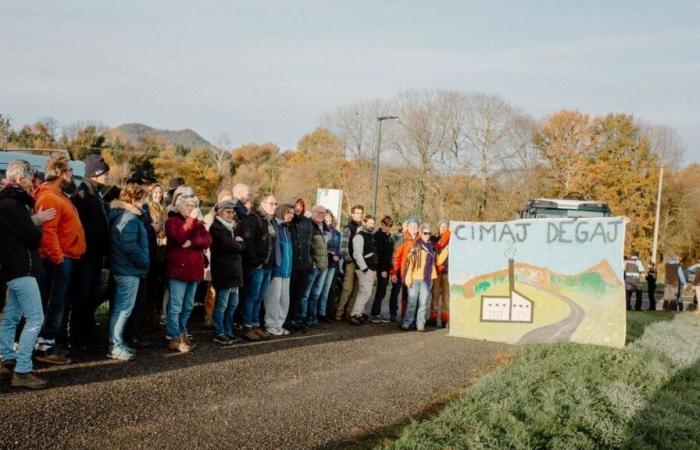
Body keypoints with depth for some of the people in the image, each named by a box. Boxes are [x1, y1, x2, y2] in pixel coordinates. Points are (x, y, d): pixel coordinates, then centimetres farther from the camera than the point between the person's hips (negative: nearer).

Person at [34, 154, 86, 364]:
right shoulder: (49, 198, -16)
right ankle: (45, 348, 0)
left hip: (65, 259, 10)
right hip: (58, 260, -10)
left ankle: (49, 343, 22)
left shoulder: (59, 196, 18)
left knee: (57, 305, 14)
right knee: (53, 305, -6)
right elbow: (47, 232, -24)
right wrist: (58, 258, -23)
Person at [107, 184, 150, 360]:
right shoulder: (130, 219, -17)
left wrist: (143, 262, 12)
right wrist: (144, 262, -13)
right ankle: (116, 347, -3)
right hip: (129, 270, -10)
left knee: (120, 307, 15)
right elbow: (130, 247, -24)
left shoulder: (120, 215, 14)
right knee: (124, 308, -6)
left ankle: (116, 343, 23)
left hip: (123, 268, 10)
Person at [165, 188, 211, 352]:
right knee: (176, 306, -5)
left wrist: (192, 242, -14)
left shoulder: (198, 222, 17)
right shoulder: (172, 221, -3)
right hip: (178, 269, -7)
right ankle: (175, 338, -1)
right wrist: (190, 219, -17)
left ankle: (182, 333, 26)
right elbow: (180, 236, -22)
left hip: (194, 269, 7)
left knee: (188, 306, 15)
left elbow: (208, 240, 2)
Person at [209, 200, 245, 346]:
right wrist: (238, 243, -2)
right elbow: (229, 246, -19)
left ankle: (228, 332, 19)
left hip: (234, 272, 8)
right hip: (223, 272, -8)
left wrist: (237, 243, -5)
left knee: (232, 304, 11)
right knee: (222, 305, -3)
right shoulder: (216, 228, -9)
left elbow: (242, 246, 14)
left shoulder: (232, 227, 19)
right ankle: (219, 334, 3)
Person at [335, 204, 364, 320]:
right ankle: (339, 311, 0)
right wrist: (348, 259, -13)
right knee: (348, 288, -8)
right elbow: (343, 245, -10)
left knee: (356, 289, 5)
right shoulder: (348, 228, -3)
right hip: (351, 262, -5)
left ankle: (349, 311, 13)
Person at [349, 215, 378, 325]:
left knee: (364, 293, 13)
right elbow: (357, 254, -18)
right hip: (364, 270, -9)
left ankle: (360, 313, 21)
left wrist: (374, 269, 17)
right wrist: (365, 269, -20)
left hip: (372, 269, 9)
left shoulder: (371, 236, 16)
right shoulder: (359, 236, -12)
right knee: (365, 293, -12)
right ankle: (354, 315, -8)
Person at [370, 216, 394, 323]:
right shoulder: (378, 235, -11)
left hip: (386, 268, 8)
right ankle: (374, 315, -2)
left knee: (382, 291, 9)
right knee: (381, 291, -7)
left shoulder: (388, 236, 14)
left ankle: (377, 314, 13)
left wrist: (388, 268, 10)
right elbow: (378, 253, -16)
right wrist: (383, 269, -19)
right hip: (381, 268, -8)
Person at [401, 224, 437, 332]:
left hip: (426, 279, 3)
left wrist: (433, 276, 6)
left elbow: (433, 263, 17)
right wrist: (408, 278, -9)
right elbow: (409, 263, -3)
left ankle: (420, 324, 8)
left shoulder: (431, 247, 12)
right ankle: (406, 323, 7)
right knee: (412, 302, 0)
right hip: (415, 279, -3)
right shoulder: (415, 246, 1)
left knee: (423, 303, 3)